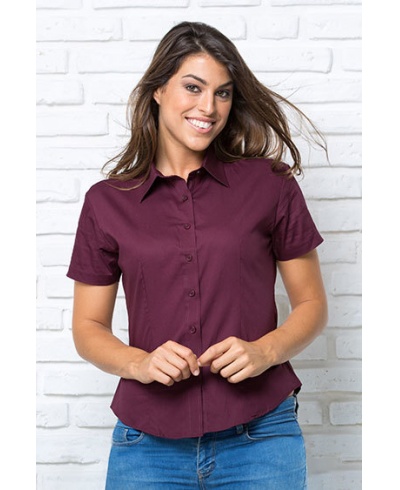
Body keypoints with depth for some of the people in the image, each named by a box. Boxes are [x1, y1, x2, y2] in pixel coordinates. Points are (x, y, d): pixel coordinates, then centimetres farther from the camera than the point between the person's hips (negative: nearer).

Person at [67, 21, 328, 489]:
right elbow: (88, 327, 7)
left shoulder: (270, 184, 0)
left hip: (260, 437, 0)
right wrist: (138, 363, -12)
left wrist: (266, 351, -13)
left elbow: (311, 303, 5)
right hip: (148, 443, 1)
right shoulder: (107, 202, 3)